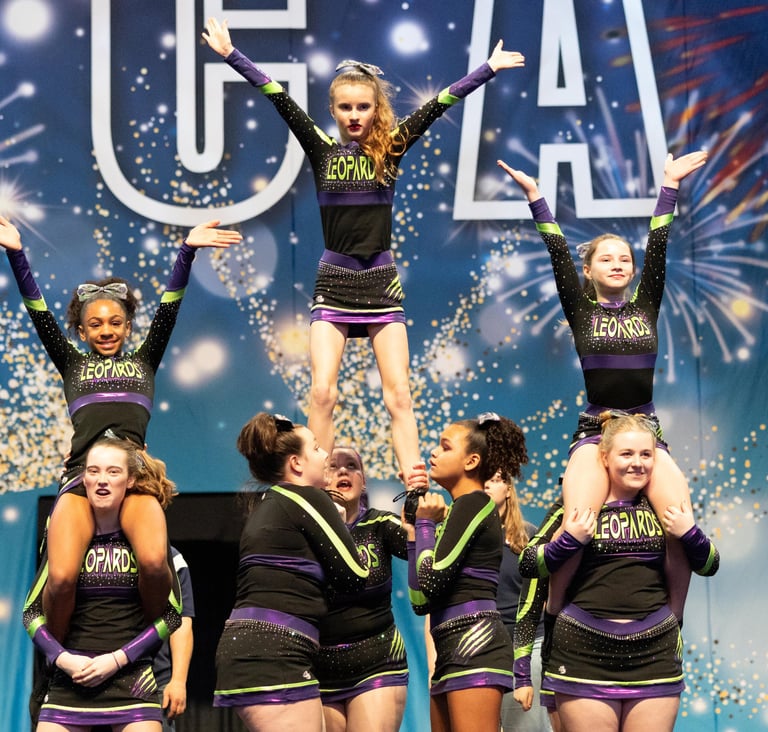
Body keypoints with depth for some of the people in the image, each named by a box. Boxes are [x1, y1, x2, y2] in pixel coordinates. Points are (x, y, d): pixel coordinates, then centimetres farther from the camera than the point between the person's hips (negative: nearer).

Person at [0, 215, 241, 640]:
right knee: (62, 577, -26)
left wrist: (187, 252, 2)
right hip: (80, 477, 0)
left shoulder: (144, 361, 24)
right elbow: (39, 313, 14)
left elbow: (168, 309, 14)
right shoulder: (72, 364, 23)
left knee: (154, 561, -31)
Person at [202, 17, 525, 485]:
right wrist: (231, 54, -7)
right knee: (322, 393, -10)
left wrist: (489, 69, 1)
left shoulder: (391, 149, 3)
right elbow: (279, 98, -3)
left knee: (399, 395, -3)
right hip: (333, 284, 0)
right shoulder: (322, 149, 2)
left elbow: (439, 105, 1)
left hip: (381, 283, 0)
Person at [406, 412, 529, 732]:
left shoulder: (473, 504, -4)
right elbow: (420, 601, 16)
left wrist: (425, 523, 1)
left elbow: (430, 584, -13)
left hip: (475, 644, -10)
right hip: (453, 649, 10)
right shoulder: (459, 511, 23)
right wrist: (415, 528, 15)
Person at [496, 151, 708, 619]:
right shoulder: (581, 312, 9)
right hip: (594, 433, -2)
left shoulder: (646, 308, 14)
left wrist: (670, 185, 8)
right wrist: (534, 195, -2)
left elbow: (658, 247, 10)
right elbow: (559, 254, 2)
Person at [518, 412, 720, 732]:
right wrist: (570, 540, -13)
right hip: (585, 655, -2)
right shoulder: (579, 505, 3)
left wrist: (689, 534, -3)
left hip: (654, 655, 2)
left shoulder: (665, 508, 9)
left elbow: (709, 566, 16)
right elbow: (528, 565, 1)